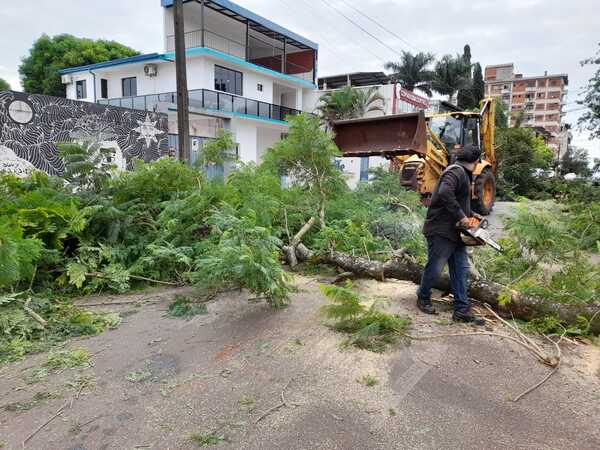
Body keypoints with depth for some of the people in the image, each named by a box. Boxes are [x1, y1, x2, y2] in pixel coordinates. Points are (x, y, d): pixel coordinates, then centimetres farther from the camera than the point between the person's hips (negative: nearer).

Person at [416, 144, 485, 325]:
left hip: (455, 232, 10)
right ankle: (423, 297, 24)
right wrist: (461, 216, -25)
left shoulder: (464, 174, 20)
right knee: (435, 269, 1)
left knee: (461, 270, 7)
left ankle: (462, 310, 10)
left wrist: (470, 216, 11)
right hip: (441, 231, -10)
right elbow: (445, 193, -31)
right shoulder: (456, 171, -13)